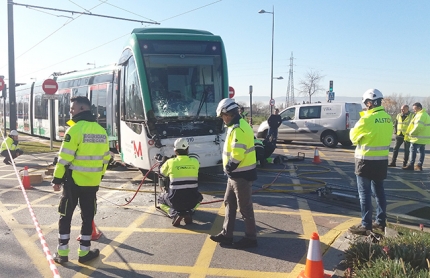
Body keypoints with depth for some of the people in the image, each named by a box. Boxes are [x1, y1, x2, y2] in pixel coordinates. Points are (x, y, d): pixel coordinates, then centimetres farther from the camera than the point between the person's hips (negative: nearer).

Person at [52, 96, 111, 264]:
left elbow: (65, 158, -16)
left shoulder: (75, 129, -15)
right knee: (88, 216, 12)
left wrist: (57, 179, -8)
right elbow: (105, 157, 10)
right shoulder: (101, 131, 5)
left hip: (73, 181, -5)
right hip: (92, 182, 5)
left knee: (65, 216, 9)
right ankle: (84, 252, 19)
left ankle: (62, 253, 14)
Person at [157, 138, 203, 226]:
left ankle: (174, 213, 2)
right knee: (199, 197, 38)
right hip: (192, 201, 2)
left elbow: (162, 173, 13)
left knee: (161, 199, 30)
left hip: (175, 201, -2)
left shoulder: (170, 162, -8)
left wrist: (164, 160, 32)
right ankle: (189, 212, 8)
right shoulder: (195, 162, -1)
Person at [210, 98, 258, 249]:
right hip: (236, 174, 11)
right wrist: (230, 169, 12)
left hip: (241, 174, -11)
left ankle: (250, 238, 14)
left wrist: (229, 167, -13)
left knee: (245, 207, 1)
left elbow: (237, 154, -29)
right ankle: (226, 235, 26)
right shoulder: (238, 126, 12)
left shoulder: (238, 129, -23)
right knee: (229, 203, 17)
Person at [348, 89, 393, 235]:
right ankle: (381, 221, 25)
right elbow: (383, 136, 13)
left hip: (366, 160, -7)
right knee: (379, 191, 17)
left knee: (365, 192, -1)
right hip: (382, 160, 7)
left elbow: (353, 136, -5)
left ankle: (366, 225, 2)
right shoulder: (388, 118, 4)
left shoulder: (367, 119, -18)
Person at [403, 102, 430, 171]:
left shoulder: (420, 115, -16)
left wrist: (411, 133, -12)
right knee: (422, 151, 11)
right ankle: (419, 165, 15)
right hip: (424, 137, 10)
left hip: (418, 137, -10)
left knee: (413, 150, -4)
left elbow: (418, 126, -24)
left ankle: (411, 165, -1)